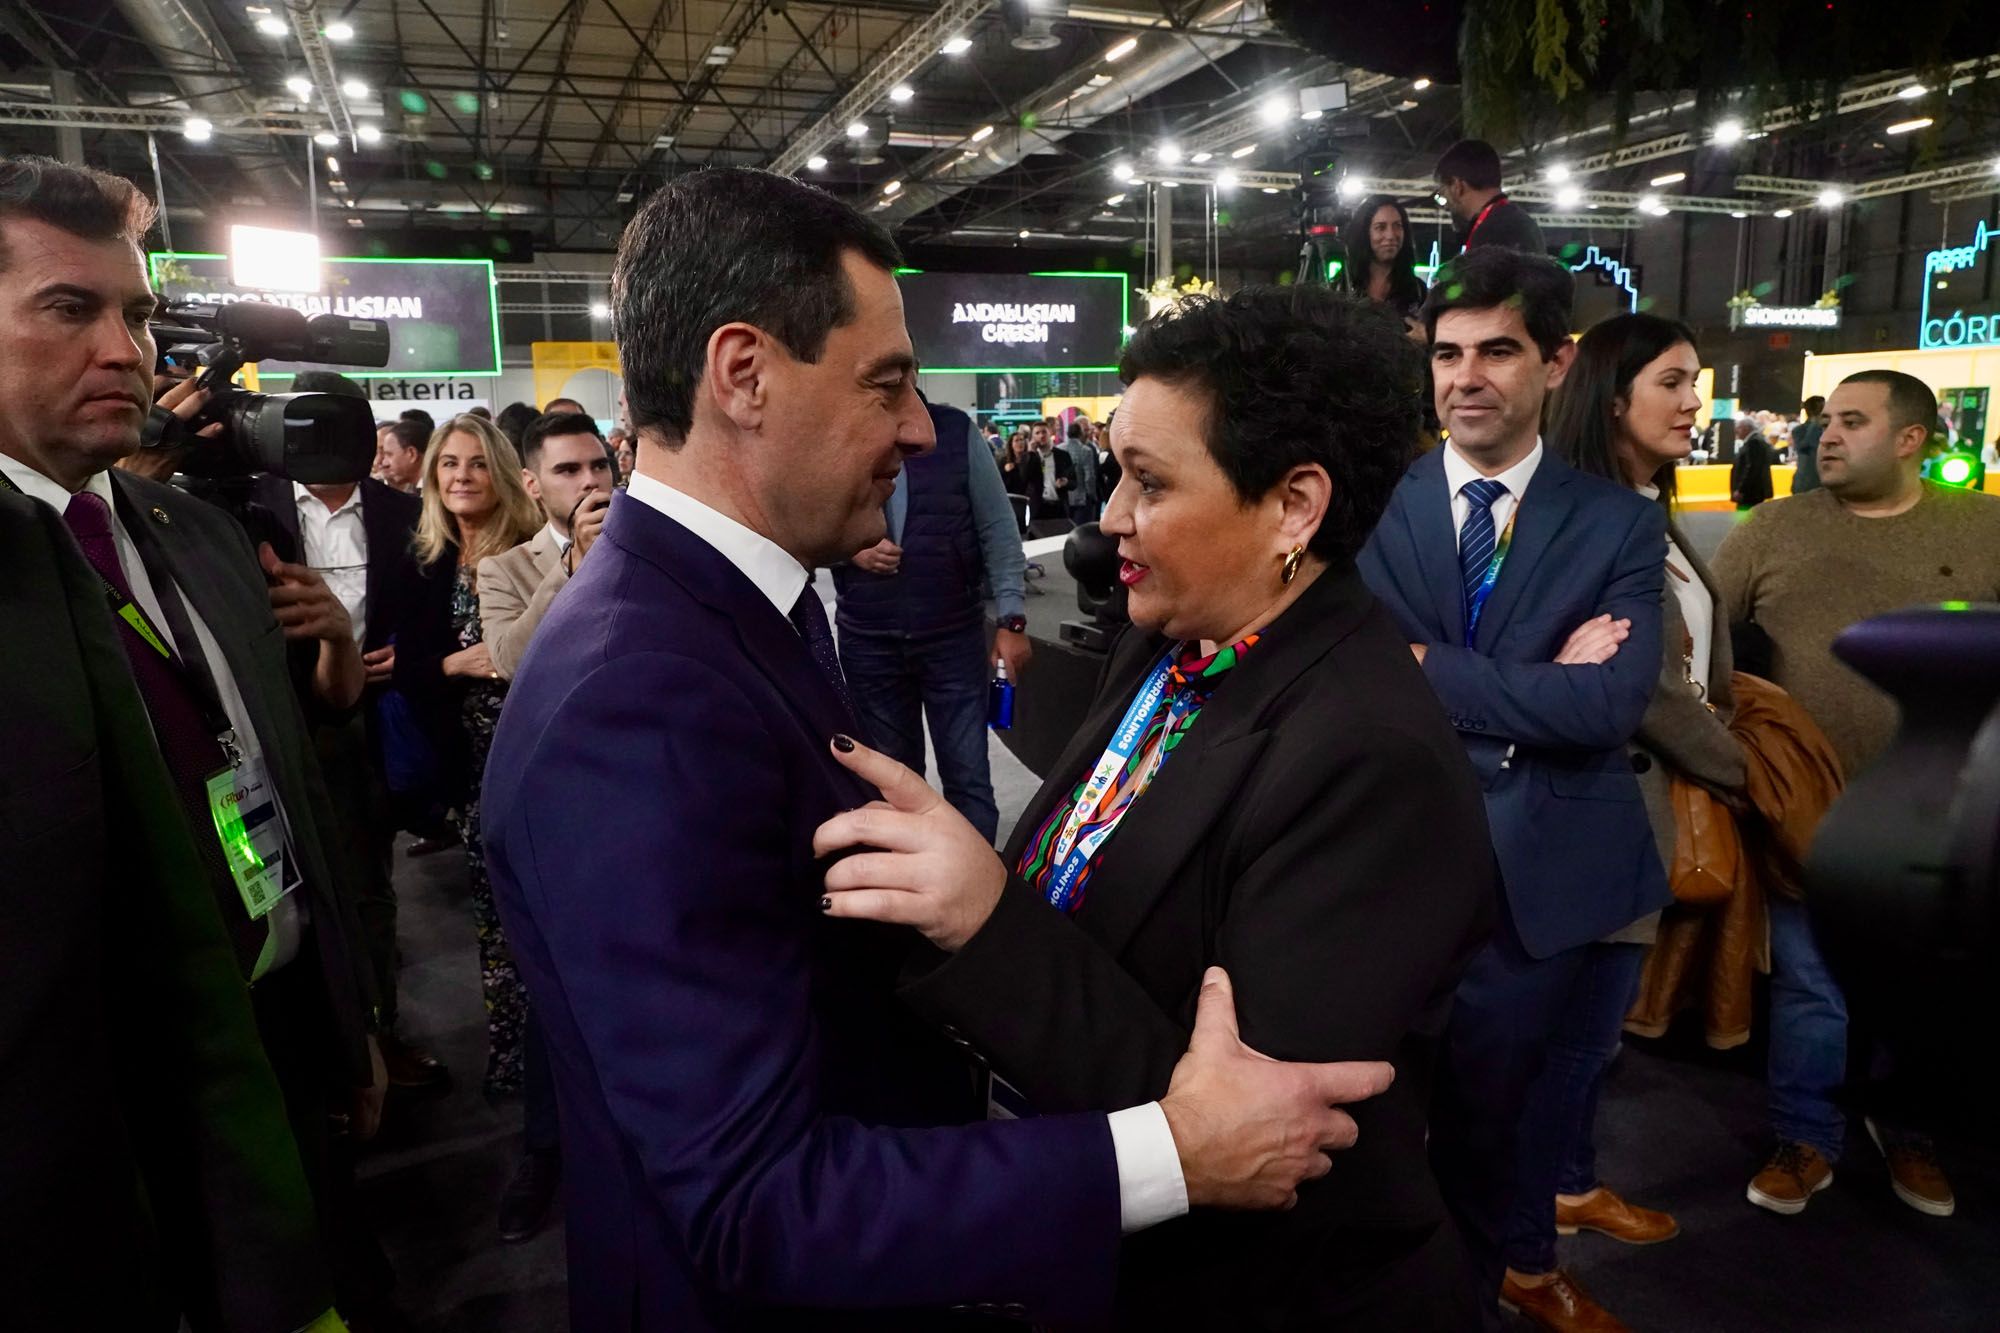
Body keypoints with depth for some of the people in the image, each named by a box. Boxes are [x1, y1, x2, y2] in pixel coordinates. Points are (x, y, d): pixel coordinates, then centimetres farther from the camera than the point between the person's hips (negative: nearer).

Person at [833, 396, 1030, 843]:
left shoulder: (956, 431, -4)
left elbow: (998, 529, -2)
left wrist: (1012, 620, -6)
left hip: (955, 635, -1)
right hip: (867, 641, 2)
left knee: (968, 777, 3)